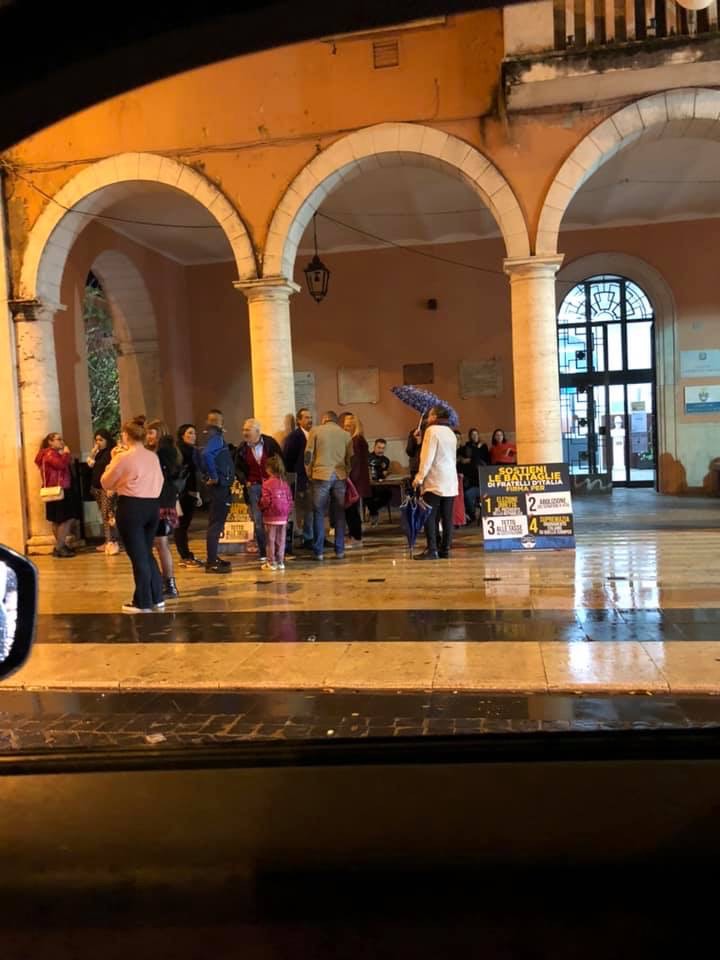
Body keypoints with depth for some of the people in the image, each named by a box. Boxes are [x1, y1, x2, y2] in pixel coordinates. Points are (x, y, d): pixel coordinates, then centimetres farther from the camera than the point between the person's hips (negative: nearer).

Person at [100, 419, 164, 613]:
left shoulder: (123, 457, -11)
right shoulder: (153, 457, 7)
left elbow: (106, 484, -1)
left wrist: (112, 461, 8)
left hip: (131, 507, -6)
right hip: (153, 505, 6)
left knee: (137, 555, 2)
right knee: (146, 553, 18)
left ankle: (143, 602, 9)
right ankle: (157, 598, 21)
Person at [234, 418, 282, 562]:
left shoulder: (270, 443, -4)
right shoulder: (242, 448, 2)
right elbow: (238, 468, 11)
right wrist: (245, 481, -1)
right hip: (254, 486, 1)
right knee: (258, 522, 1)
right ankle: (263, 554, 9)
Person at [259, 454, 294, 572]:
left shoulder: (267, 483, -12)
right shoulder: (285, 483, 4)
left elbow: (266, 501, -15)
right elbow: (290, 499, 7)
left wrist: (261, 507, 7)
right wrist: (288, 514, 16)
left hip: (271, 517, -5)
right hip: (283, 517, 5)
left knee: (271, 540, 4)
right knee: (281, 540, 10)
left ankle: (271, 562, 7)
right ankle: (280, 562, 14)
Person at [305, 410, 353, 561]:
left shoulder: (316, 431, 4)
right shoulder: (346, 435, 10)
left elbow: (308, 454, 2)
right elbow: (350, 458, 11)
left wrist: (309, 474, 11)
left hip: (321, 476, -2)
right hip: (340, 476, 2)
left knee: (319, 513, 4)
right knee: (340, 514, 9)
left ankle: (318, 552, 4)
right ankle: (339, 551, 10)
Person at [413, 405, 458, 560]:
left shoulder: (432, 431, -7)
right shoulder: (451, 433, 17)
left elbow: (427, 457, -13)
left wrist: (419, 478, -9)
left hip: (434, 482, -7)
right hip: (451, 482, 7)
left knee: (430, 517, -5)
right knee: (447, 517, 5)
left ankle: (432, 550, -10)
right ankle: (445, 549, 6)